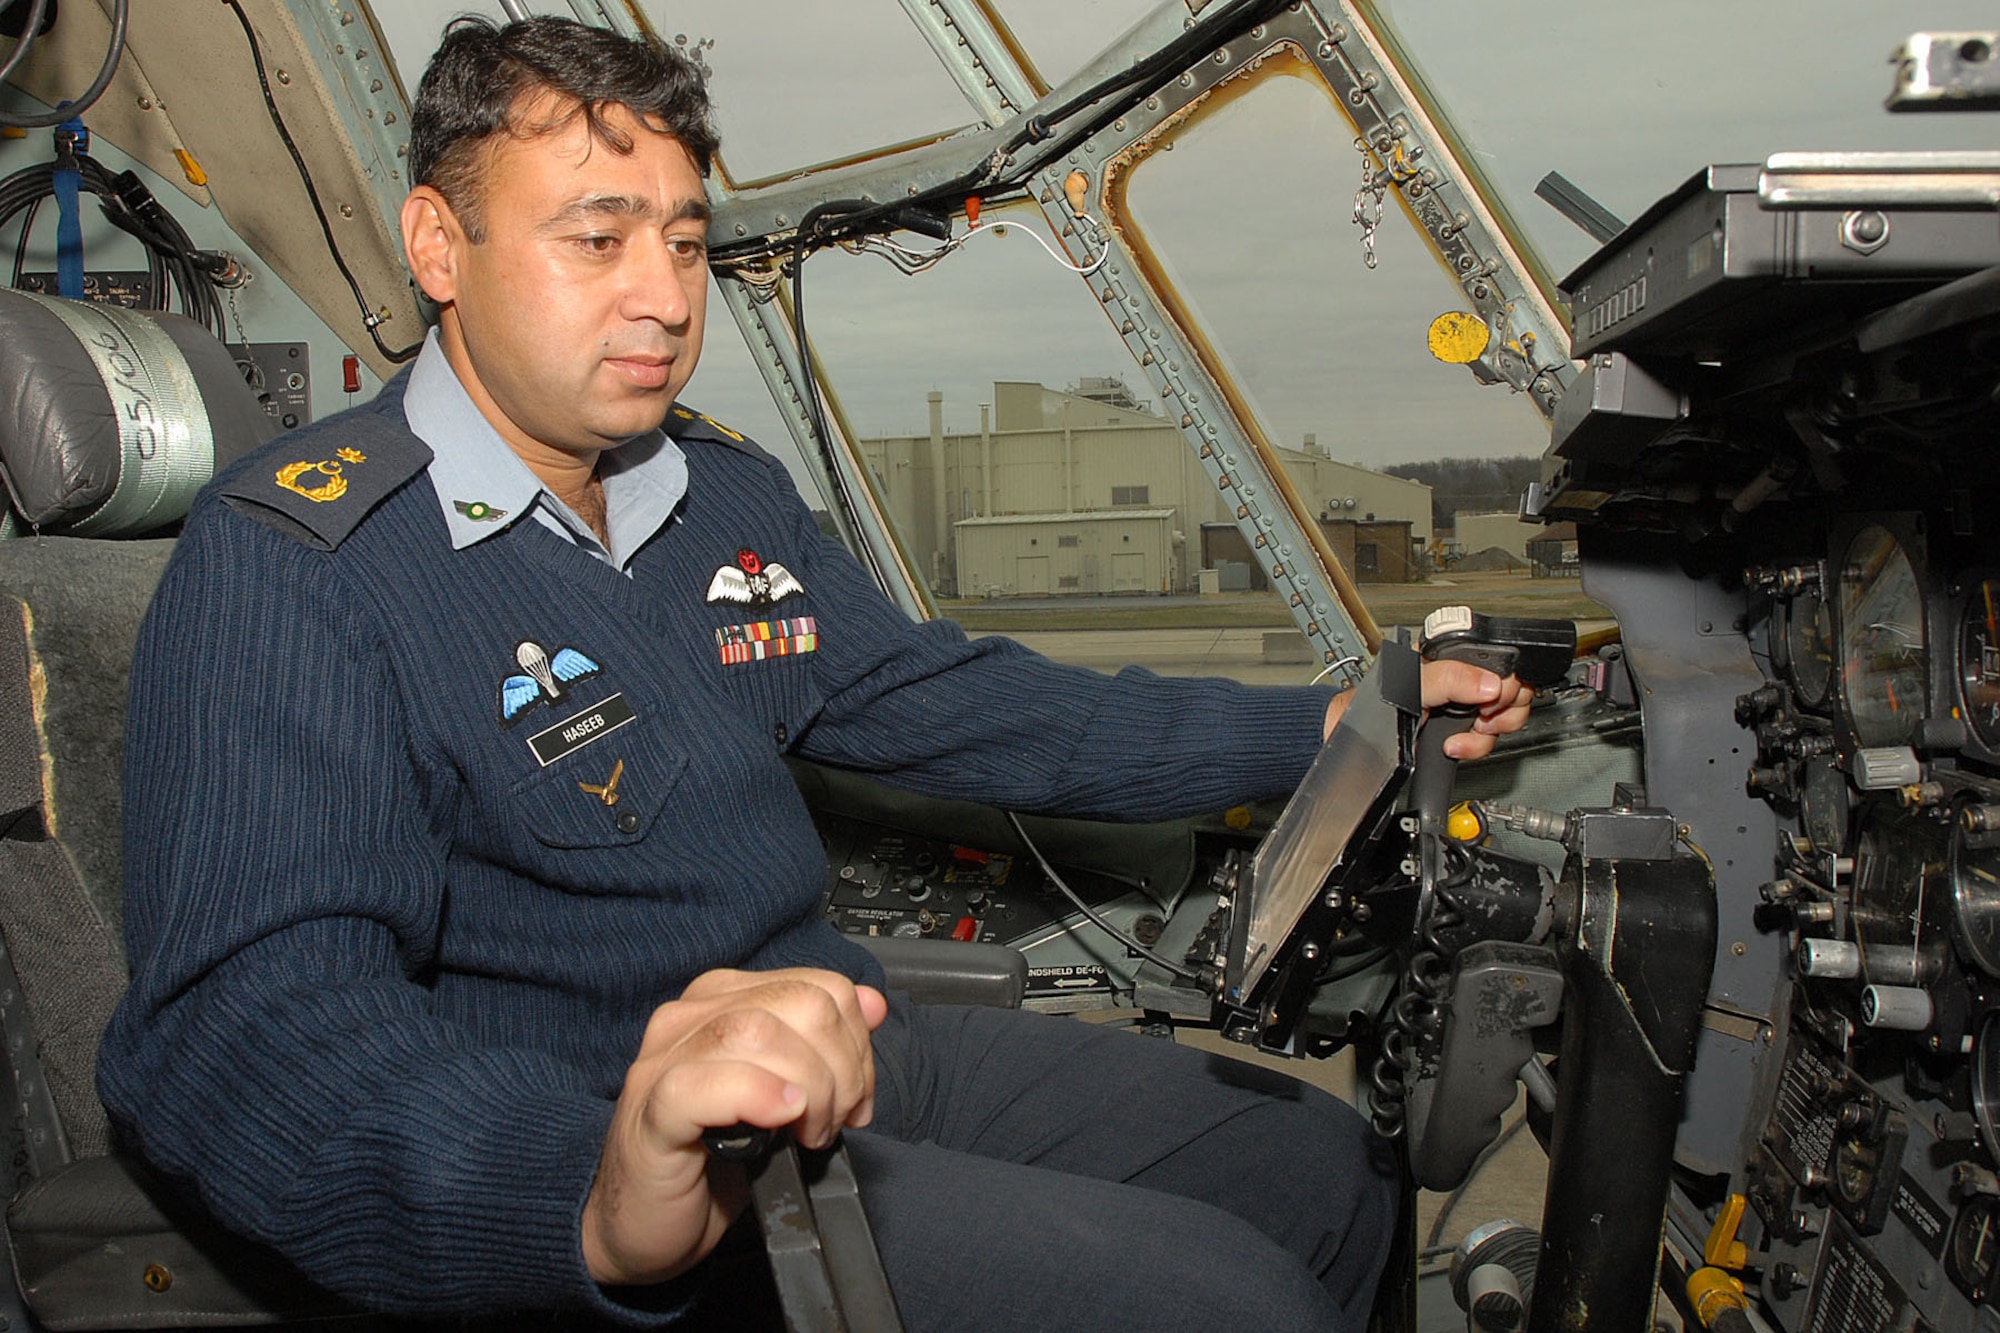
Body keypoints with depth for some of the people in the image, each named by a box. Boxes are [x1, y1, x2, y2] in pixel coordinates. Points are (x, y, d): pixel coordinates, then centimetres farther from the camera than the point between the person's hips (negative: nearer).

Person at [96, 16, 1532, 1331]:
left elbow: (956, 704, 17)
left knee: (1328, 1166, 10)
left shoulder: (730, 491, 11)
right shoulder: (289, 563, -16)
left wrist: (1327, 729, 13)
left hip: (847, 1047, 8)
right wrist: (600, 1196, -51)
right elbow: (252, 1015, -29)